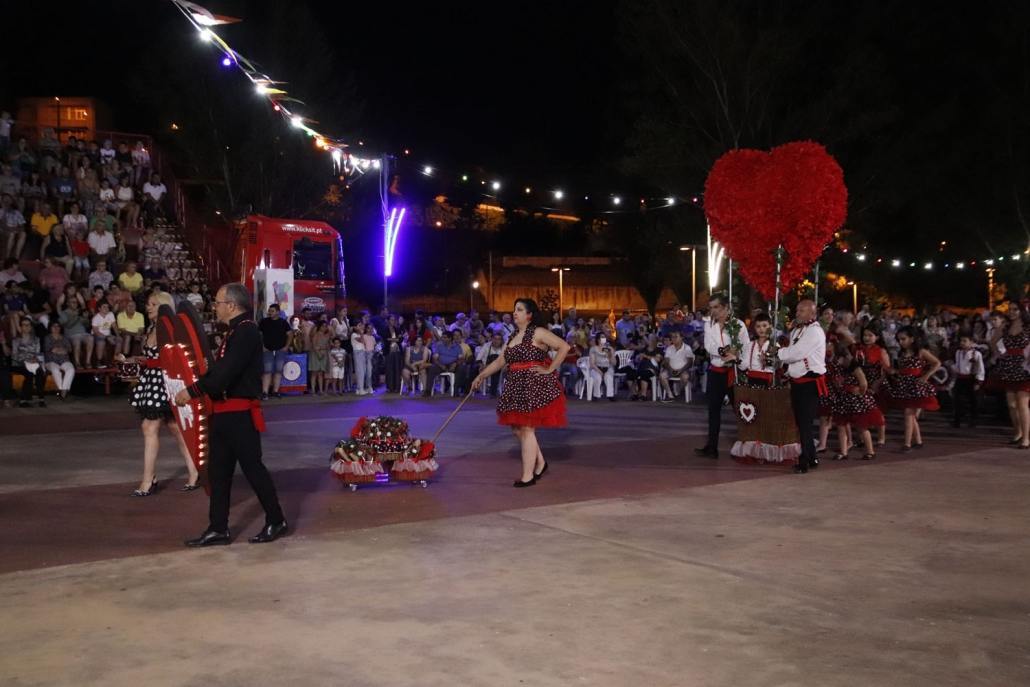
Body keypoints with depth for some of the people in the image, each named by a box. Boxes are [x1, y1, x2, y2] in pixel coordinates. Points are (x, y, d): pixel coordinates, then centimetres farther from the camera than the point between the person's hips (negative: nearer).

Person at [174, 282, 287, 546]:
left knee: (252, 466, 0)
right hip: (225, 412, 10)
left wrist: (193, 391, -18)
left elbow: (226, 373, -23)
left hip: (240, 413, -10)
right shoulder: (236, 331, 15)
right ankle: (218, 529, 16)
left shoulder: (247, 332, -16)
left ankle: (276, 521, 14)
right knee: (218, 470, 10)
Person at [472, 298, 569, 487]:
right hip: (516, 386, 8)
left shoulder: (538, 333, -8)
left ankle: (528, 475, 2)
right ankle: (540, 463, 26)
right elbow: (500, 361, 17)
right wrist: (481, 376, 12)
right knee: (517, 428, 9)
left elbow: (564, 346, -16)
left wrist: (550, 369, -15)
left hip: (534, 386, -8)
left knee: (526, 429, -6)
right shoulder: (513, 336, 16)